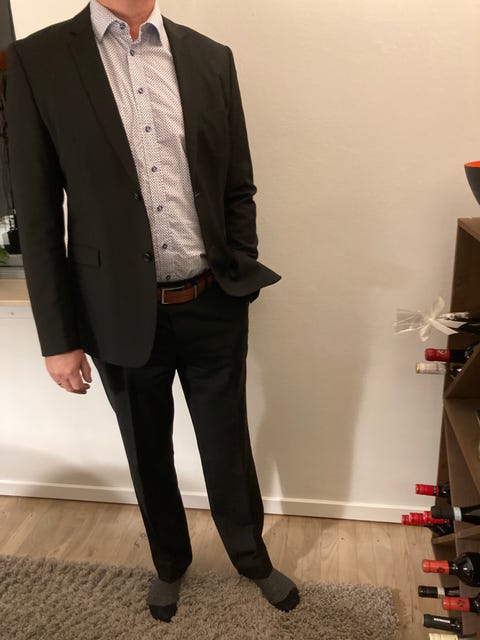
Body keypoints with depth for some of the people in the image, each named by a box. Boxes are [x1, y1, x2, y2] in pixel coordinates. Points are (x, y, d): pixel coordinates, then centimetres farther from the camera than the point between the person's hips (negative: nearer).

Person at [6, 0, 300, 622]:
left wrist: (243, 280, 3)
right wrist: (58, 337, -4)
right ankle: (170, 562, 48)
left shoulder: (211, 56, 2)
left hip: (213, 307, 1)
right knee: (149, 455, 20)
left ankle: (252, 556, 45)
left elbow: (239, 187, 7)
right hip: (122, 313, -1)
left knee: (228, 446, 17)